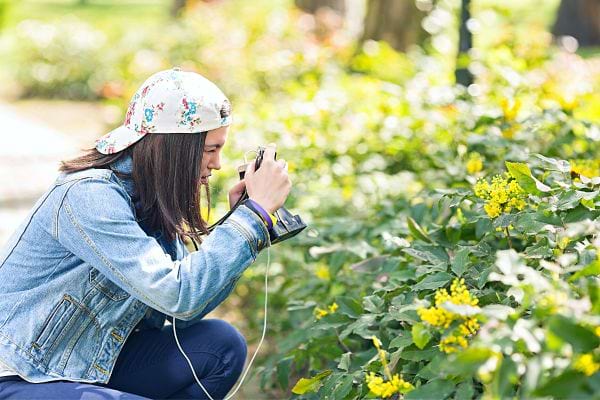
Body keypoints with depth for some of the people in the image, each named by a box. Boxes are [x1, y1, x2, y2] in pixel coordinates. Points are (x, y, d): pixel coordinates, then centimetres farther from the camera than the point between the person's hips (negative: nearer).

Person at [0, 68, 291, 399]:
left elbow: (179, 316, 0)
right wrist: (256, 211, -25)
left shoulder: (154, 200, 2)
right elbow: (179, 297, -31)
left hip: (93, 365, 9)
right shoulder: (88, 196, -23)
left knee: (221, 346, -8)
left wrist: (240, 216, -5)